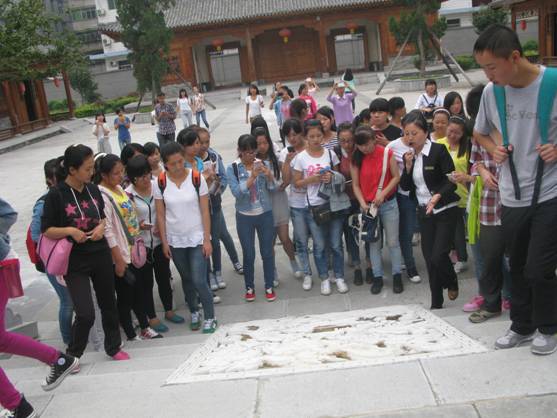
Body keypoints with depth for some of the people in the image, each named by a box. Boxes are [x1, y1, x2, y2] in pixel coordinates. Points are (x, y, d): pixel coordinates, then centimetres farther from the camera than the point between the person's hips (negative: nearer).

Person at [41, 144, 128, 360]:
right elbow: (46, 230, -9)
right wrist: (70, 231, -23)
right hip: (75, 263, -5)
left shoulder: (93, 189, 1)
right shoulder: (56, 194, -13)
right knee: (85, 314, -7)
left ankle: (114, 347, 37)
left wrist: (101, 227, -6)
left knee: (108, 303, 16)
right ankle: (72, 354, 20)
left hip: (101, 256, 5)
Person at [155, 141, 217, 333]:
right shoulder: (161, 183, -6)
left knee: (199, 280, -6)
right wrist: (164, 242, -1)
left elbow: (205, 211, -8)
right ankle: (194, 312, 35)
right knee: (186, 279, 15)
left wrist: (207, 240, -9)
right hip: (175, 240, 2)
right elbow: (160, 215, -1)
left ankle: (210, 317, 13)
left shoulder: (197, 178, -10)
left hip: (197, 238, -2)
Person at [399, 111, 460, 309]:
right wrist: (408, 166, -9)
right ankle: (436, 303, 18)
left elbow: (452, 181, -14)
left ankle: (452, 283, 20)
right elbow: (405, 186, 6)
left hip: (445, 211, -5)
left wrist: (438, 196, -31)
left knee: (438, 256, -13)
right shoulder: (408, 156, 7)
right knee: (429, 258, 6)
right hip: (424, 211, 6)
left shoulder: (438, 150, -11)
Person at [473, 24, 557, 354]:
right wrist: (494, 149, -2)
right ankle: (522, 326, 34)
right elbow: (480, 132, 18)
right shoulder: (491, 91, 0)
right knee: (518, 267, 15)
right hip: (512, 196, 4)